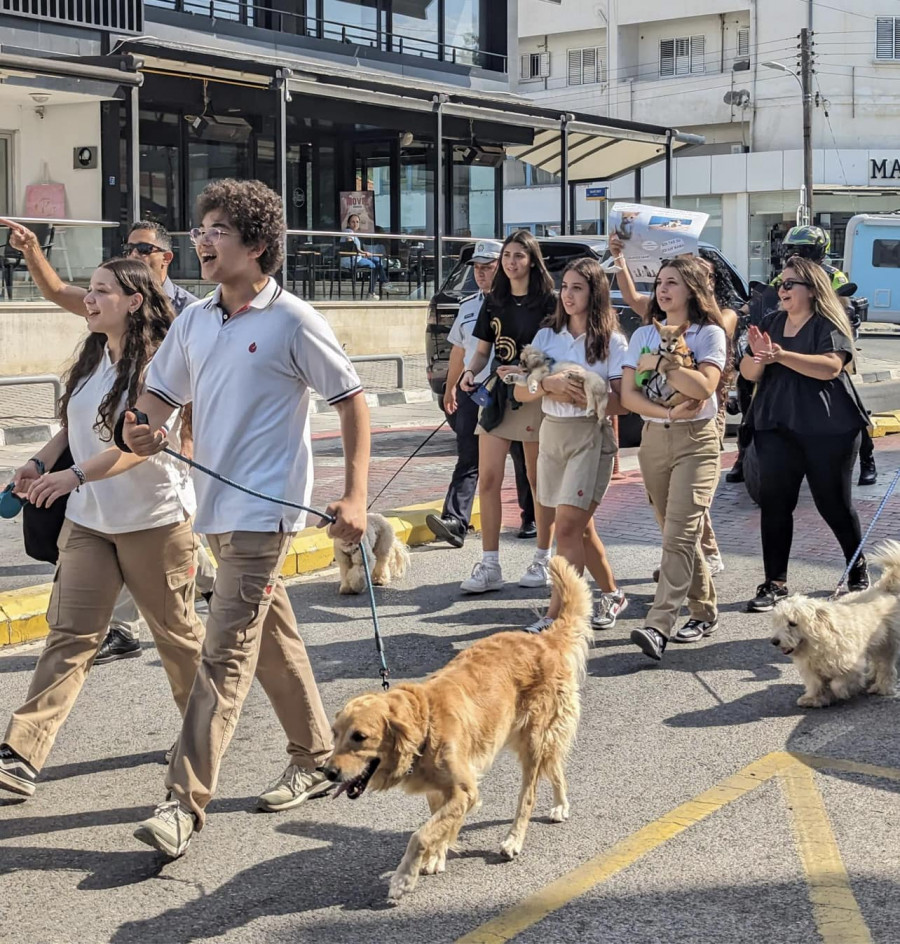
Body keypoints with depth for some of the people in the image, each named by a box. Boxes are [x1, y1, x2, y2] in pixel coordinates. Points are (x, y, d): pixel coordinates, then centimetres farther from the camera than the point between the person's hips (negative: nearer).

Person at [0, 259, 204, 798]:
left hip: (155, 521, -6)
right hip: (89, 521, 6)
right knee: (70, 635, -2)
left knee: (177, 631, 11)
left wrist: (75, 476, -33)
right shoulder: (93, 359, 10)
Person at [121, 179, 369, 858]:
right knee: (274, 638, 18)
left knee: (226, 654, -11)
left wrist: (355, 496, -13)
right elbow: (163, 392, 16)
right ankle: (317, 760, 33)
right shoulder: (195, 321, 8)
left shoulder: (293, 322, -11)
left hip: (264, 511, -8)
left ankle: (185, 801, -11)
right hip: (217, 507, 8)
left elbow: (353, 402, -6)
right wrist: (141, 426, -8)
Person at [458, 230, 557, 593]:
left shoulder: (547, 303, -4)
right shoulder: (494, 302, 11)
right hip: (496, 396, 4)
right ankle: (489, 566, 2)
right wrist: (469, 371, -6)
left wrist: (525, 371, -22)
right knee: (488, 479, -2)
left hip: (535, 397, -4)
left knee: (538, 481, 5)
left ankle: (543, 561, 16)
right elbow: (483, 350, 15)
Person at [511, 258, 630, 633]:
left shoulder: (612, 342, -3)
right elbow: (520, 393, 0)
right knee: (579, 527, 14)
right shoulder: (547, 336, 8)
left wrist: (572, 393, -23)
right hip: (551, 433, 5)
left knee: (567, 526, -13)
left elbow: (617, 403, -10)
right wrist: (549, 384, -20)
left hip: (591, 437, -5)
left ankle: (555, 616, -12)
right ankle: (611, 595, 32)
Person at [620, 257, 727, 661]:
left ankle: (658, 626, -23)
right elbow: (628, 395, 0)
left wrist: (658, 362, -12)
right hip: (653, 440, 5)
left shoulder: (710, 334, -2)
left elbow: (704, 386, -19)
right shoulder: (643, 335, 10)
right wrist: (668, 412, -15)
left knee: (679, 534, -15)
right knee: (675, 534, 10)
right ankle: (704, 611, 24)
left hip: (696, 441, -5)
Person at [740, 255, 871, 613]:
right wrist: (758, 356, -16)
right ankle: (775, 583, 2)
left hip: (827, 430, -4)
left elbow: (831, 366, -23)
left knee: (833, 502, 6)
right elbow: (748, 372, 8)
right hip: (777, 428, 5)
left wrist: (781, 355, -30)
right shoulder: (771, 323, 11)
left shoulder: (828, 325, -6)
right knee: (773, 503, -3)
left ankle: (858, 567, 29)